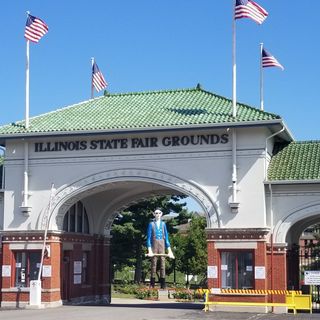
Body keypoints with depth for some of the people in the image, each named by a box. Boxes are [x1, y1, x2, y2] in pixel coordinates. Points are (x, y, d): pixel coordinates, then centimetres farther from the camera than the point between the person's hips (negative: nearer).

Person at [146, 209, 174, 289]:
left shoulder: (163, 224, 12)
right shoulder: (151, 224, 5)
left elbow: (166, 237, 13)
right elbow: (149, 237, 2)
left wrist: (169, 250, 7)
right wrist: (149, 250, -8)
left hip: (162, 244, 2)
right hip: (154, 244, -2)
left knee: (163, 263, -1)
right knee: (153, 263, -3)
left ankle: (163, 285, 1)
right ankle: (152, 284, 0)